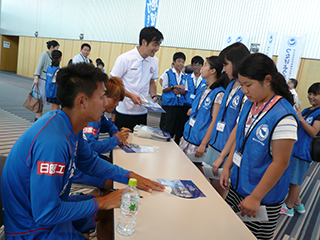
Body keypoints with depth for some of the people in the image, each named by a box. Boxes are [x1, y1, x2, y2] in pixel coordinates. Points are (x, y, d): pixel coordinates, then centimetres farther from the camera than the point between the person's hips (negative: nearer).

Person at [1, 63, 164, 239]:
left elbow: (91, 162, 9)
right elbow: (46, 214, -30)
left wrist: (130, 176, -1)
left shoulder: (70, 126, -7)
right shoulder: (53, 142, -36)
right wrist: (100, 203, -20)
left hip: (51, 205, 8)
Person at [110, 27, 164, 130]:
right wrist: (131, 95, -20)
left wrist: (154, 96, -2)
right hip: (124, 111, -4)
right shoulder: (125, 59, -11)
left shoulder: (154, 61, 5)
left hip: (142, 112, 5)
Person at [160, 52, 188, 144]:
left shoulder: (184, 76, 12)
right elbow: (164, 89, -2)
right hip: (169, 104, -4)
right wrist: (174, 86, -16)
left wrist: (180, 91, -9)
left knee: (179, 129, 6)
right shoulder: (168, 73, 1)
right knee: (167, 129, -3)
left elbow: (185, 91, 12)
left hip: (180, 105, 4)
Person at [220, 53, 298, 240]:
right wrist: (227, 167, 8)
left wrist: (255, 198, -17)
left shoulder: (283, 116, -23)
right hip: (237, 186, 7)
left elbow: (280, 163, -21)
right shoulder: (250, 104, 1)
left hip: (263, 198, -6)